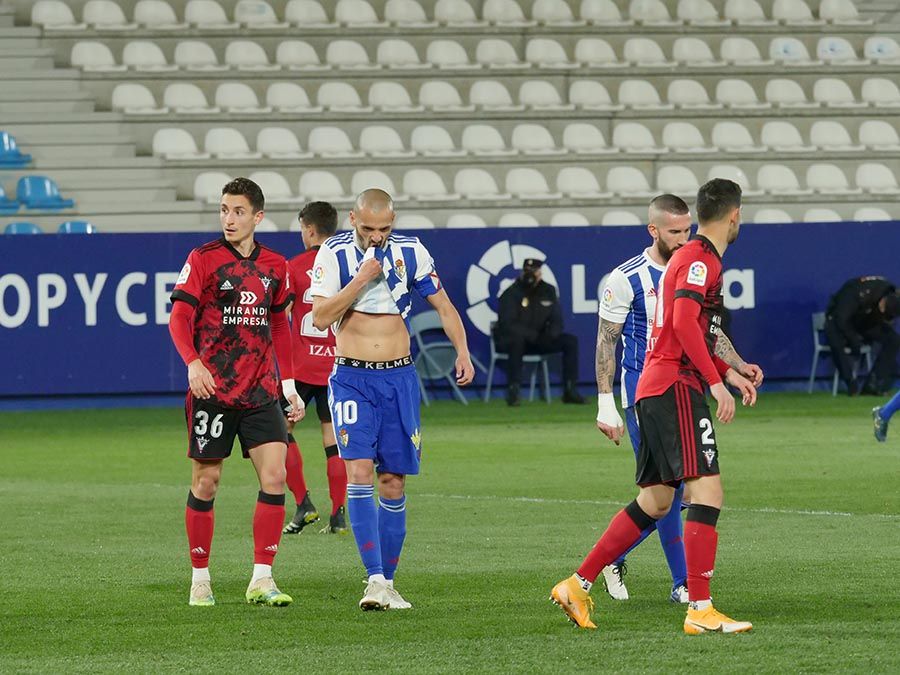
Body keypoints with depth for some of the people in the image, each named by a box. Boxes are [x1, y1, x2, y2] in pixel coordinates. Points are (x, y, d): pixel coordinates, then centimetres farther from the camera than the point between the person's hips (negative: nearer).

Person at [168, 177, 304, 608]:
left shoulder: (274, 266, 10)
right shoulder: (203, 259, -3)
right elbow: (179, 317, -8)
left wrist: (289, 385, 16)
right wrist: (193, 362, -26)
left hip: (260, 393, 3)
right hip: (212, 390, -3)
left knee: (275, 477, -9)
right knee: (205, 482, 2)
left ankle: (261, 579, -5)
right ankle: (200, 579, 14)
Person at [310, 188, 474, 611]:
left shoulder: (410, 252, 3)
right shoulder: (334, 254, -4)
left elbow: (443, 305, 12)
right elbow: (320, 318, -10)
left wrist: (462, 351, -2)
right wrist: (361, 279, -18)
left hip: (398, 377, 2)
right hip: (351, 379, -2)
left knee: (393, 483, 3)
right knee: (358, 472, -17)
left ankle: (387, 582, 11)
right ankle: (374, 579, -21)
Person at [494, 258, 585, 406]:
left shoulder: (548, 291, 6)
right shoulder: (511, 293, -11)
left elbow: (557, 321, 7)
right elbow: (507, 325, -21)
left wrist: (551, 333, -16)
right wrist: (533, 335, -28)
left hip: (538, 340, 6)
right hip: (508, 340, -6)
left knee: (570, 341, -8)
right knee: (517, 339, -40)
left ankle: (570, 391, -7)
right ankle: (513, 391, -36)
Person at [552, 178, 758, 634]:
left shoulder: (691, 258, 23)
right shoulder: (700, 260, -9)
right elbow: (684, 324, -23)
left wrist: (729, 373, 22)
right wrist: (717, 382, -23)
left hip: (655, 390, 11)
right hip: (675, 387, -11)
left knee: (655, 502, 14)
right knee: (707, 490, -16)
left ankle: (577, 585, 18)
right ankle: (700, 611, -22)